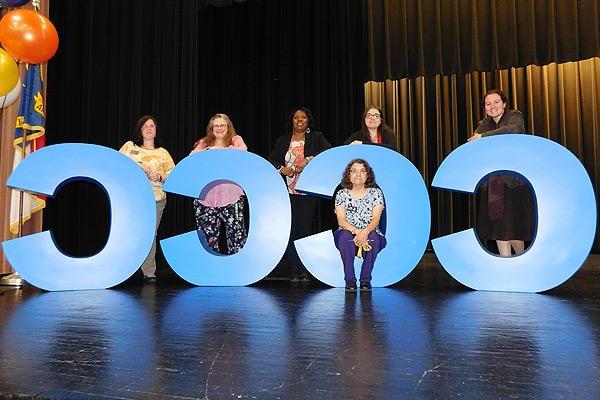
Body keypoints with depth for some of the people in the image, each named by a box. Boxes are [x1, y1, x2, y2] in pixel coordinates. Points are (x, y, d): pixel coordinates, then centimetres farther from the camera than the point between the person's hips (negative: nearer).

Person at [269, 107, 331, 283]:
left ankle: (305, 271, 5)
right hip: (287, 192, 2)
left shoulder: (316, 137, 10)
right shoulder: (283, 140, 17)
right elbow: (271, 160, 13)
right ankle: (294, 270, 6)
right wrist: (282, 169, -7)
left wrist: (309, 159, -17)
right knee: (290, 230, -1)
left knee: (305, 229, -3)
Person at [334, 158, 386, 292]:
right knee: (345, 236, -34)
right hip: (349, 233, 0)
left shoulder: (376, 193, 4)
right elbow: (341, 220, -7)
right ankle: (350, 280, -23)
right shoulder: (342, 194, 4)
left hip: (370, 233, 0)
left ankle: (365, 280, -20)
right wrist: (356, 231, -28)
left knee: (373, 238, -34)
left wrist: (365, 232, -31)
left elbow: (376, 219, -9)